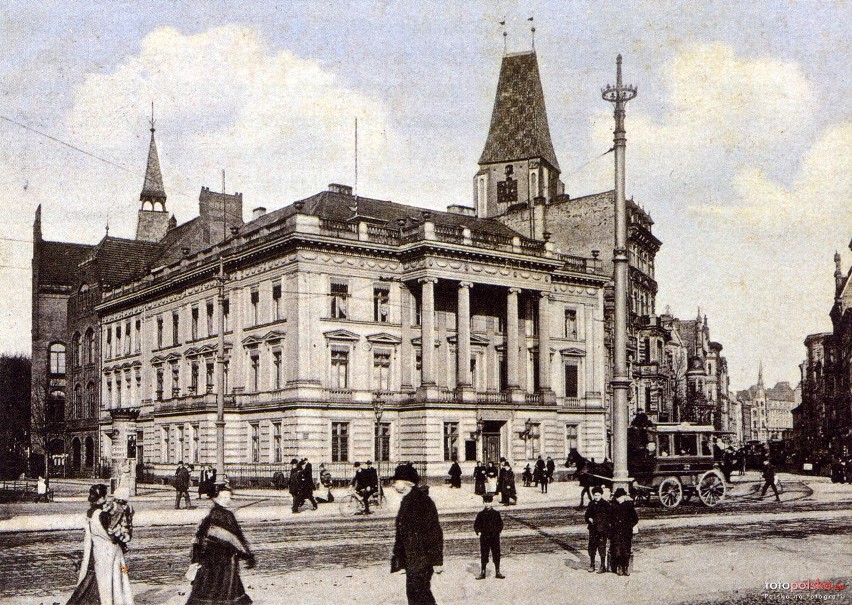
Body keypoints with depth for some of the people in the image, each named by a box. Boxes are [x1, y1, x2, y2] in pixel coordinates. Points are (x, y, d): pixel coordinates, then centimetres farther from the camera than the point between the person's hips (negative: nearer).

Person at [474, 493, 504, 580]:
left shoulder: (496, 514, 2)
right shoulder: (481, 514, -1)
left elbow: (500, 524, 11)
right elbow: (476, 525, 7)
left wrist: (498, 531, 0)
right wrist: (478, 532, -6)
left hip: (495, 537, 1)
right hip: (484, 538, -1)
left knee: (496, 555, 5)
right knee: (484, 555, 4)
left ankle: (497, 572, 16)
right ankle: (482, 573, 13)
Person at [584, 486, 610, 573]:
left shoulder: (605, 504, -4)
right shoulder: (591, 504, 9)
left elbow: (609, 517, -3)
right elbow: (587, 515, 16)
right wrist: (589, 519, -4)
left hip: (602, 529, -4)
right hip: (593, 529, 5)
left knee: (602, 548, -4)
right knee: (591, 547, 8)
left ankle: (603, 567, 6)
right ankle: (591, 565, 20)